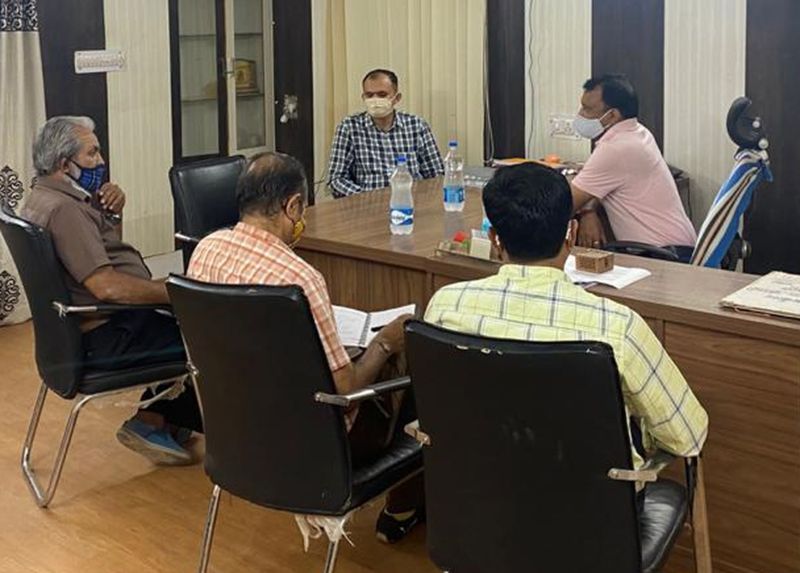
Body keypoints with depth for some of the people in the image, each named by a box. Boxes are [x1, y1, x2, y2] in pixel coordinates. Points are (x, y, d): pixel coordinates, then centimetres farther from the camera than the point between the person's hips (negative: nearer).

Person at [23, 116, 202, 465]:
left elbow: (108, 246, 21)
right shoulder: (62, 209, -23)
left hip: (98, 324, 11)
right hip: (105, 338, -11)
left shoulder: (46, 197, 11)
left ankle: (156, 418, 17)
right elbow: (107, 286, -30)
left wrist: (112, 210, 2)